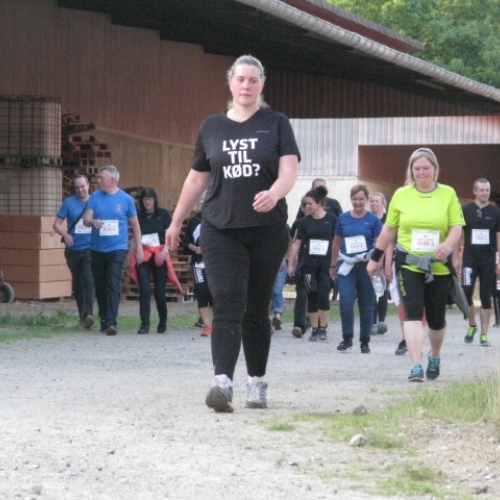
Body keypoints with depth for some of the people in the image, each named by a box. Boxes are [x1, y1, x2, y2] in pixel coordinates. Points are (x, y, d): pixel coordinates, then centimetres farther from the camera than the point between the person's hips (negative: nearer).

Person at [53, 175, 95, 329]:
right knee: (77, 282, 12)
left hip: (90, 249, -2)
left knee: (88, 280, -18)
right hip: (73, 249, 2)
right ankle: (82, 313, 27)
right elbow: (56, 224, 1)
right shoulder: (69, 203, 2)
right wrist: (65, 234, -18)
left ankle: (87, 314, -27)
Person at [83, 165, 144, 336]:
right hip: (97, 249, 3)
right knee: (100, 285, 9)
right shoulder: (95, 197, 6)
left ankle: (111, 322, -21)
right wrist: (92, 221, -27)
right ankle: (103, 320, 22)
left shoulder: (125, 199, 1)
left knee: (113, 284, -14)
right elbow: (86, 219, -3)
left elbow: (135, 225, 7)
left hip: (117, 248, -3)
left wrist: (139, 248, 4)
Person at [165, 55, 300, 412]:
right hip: (221, 231, 1)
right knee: (228, 306, -12)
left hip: (267, 231, 0)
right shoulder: (212, 127, 9)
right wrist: (176, 222, 21)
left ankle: (257, 383, 19)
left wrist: (274, 194, -30)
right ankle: (223, 383, -23)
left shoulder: (276, 124, 4)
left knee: (256, 310, 7)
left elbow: (289, 170, -9)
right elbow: (197, 179, 18)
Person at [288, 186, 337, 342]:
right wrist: (291, 263, 5)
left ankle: (323, 329, 2)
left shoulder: (332, 220, -1)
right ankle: (314, 329, 9)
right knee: (312, 296, 2)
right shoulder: (305, 222, 7)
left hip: (326, 263, -2)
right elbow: (297, 243, 9)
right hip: (309, 263, 3)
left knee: (323, 295, -9)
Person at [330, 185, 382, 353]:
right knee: (345, 301, -12)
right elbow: (337, 243, 16)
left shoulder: (373, 220, 0)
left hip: (366, 265, -1)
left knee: (366, 304, 5)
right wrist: (333, 265, 19)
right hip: (346, 265, 1)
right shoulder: (343, 218, 7)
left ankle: (365, 341, 15)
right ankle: (347, 338, -2)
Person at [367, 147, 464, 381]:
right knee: (413, 314, -13)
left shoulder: (448, 194, 2)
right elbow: (389, 229, 12)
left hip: (439, 266, 1)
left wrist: (448, 244, -23)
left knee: (436, 318, 9)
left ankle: (435, 358, 36)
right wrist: (375, 258, 14)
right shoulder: (401, 195, 5)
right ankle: (416, 366, -19)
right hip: (408, 264, 0)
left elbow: (457, 226, -2)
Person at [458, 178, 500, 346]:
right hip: (470, 260, 0)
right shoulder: (466, 210, 1)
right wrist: (455, 258, 0)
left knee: (486, 297, 2)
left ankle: (484, 334, 9)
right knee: (466, 293, -12)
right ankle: (472, 325, 12)